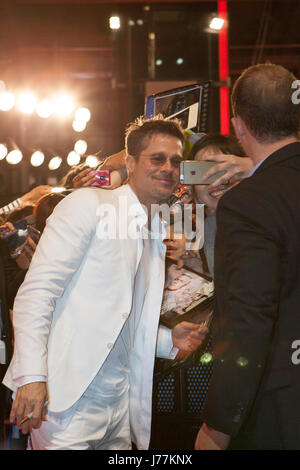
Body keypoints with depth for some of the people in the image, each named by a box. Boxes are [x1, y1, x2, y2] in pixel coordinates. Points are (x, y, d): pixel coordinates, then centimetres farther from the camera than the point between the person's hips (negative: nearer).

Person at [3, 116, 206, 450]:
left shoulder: (157, 238, 17)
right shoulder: (88, 204, -5)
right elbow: (37, 291, -13)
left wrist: (170, 340, 8)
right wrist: (32, 375, -22)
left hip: (120, 404, 7)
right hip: (66, 397, -7)